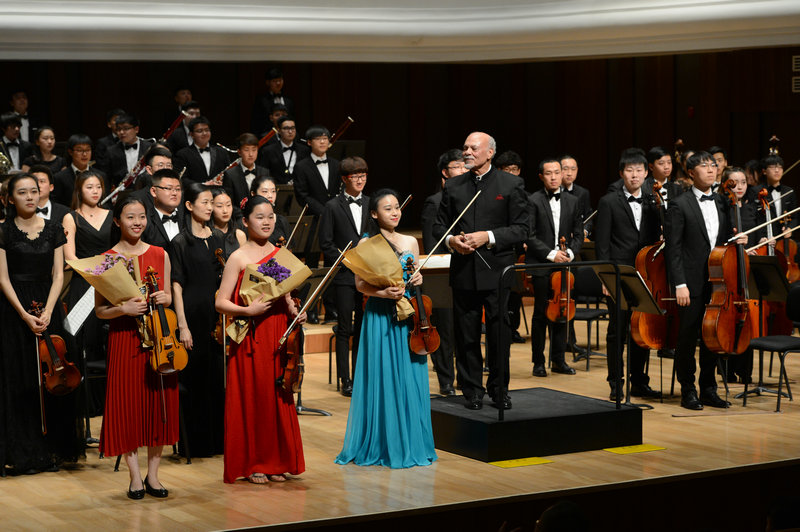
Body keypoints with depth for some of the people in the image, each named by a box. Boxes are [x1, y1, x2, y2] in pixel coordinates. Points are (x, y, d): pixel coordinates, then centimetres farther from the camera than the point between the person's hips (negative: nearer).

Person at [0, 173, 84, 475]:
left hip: (47, 307, 3)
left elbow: (58, 275, 4)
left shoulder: (54, 230, 8)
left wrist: (47, 311, -10)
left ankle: (51, 450, 9)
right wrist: (26, 315, -15)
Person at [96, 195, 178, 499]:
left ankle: (153, 475, 15)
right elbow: (99, 310, -2)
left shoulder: (160, 255, 7)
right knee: (128, 406, -1)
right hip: (124, 339, -3)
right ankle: (135, 477, 9)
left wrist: (163, 298, -8)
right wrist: (123, 308, -20)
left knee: (159, 404, 4)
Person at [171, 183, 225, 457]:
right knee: (195, 379, 0)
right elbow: (177, 286, -7)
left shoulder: (218, 237, 11)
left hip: (218, 315, 5)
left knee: (218, 376, 7)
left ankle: (218, 438, 16)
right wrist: (182, 326, -13)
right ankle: (196, 442, 7)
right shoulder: (181, 242, -4)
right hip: (194, 315, -5)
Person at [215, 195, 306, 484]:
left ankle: (278, 460, 17)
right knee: (252, 397, 0)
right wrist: (247, 310, -23)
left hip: (279, 336, 5)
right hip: (251, 338, -5)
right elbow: (221, 302, -9)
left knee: (279, 397, 8)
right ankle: (252, 464, 9)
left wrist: (294, 312, 2)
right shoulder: (238, 258, -5)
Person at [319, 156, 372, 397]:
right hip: (344, 277, -3)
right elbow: (326, 244, -2)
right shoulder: (333, 207, 1)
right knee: (345, 328, 0)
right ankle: (346, 379, 6)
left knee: (363, 328, 6)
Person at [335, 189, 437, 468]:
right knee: (382, 379, -2)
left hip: (407, 316, 4)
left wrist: (418, 280, -2)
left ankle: (410, 444, 11)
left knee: (410, 379, 3)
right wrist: (382, 292, -19)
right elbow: (360, 284, -3)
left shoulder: (410, 242, 11)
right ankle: (380, 445, 6)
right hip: (379, 317, -4)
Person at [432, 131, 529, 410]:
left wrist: (488, 237, -16)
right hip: (464, 272, 3)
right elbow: (439, 224, 15)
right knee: (466, 335, 6)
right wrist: (450, 239, -7)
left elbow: (521, 229, -3)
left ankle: (498, 388, 18)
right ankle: (472, 390, 16)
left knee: (500, 335, 3)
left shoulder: (511, 185, 0)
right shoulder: (453, 186, 10)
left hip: (497, 272, -3)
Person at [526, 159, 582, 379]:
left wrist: (570, 252, -6)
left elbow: (578, 234, 12)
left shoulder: (572, 201, 10)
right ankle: (538, 362, 8)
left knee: (562, 313, 7)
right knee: (541, 314, 0)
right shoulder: (533, 201, -4)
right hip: (541, 266, -4)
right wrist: (551, 254, -15)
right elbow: (529, 236, -9)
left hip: (563, 265, 4)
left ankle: (558, 360, 17)